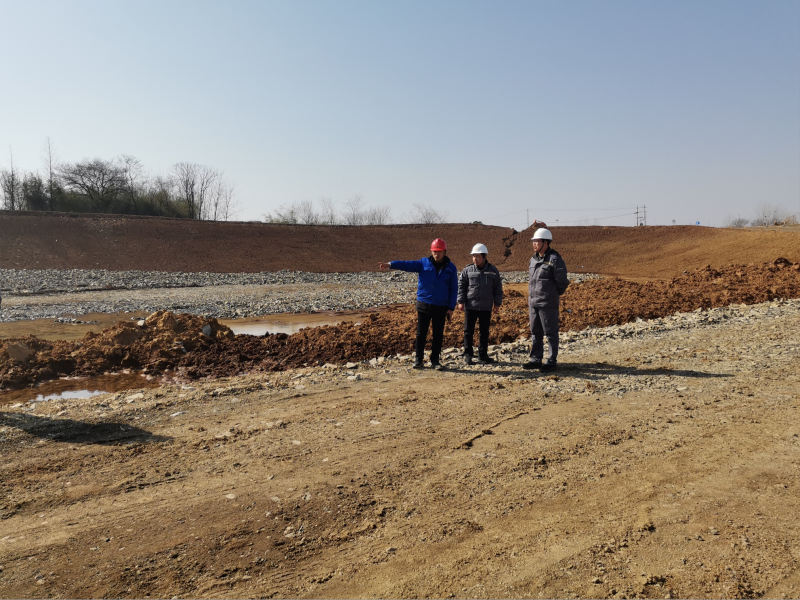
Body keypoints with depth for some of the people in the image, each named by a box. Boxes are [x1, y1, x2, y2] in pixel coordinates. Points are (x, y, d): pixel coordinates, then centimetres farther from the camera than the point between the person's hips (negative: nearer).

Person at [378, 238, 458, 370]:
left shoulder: (451, 268, 3)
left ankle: (435, 360, 19)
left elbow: (453, 289, 4)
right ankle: (418, 359, 15)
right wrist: (390, 264, -27)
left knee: (438, 335, 7)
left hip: (441, 307, 0)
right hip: (423, 305, 0)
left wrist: (451, 308, -2)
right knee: (421, 333, 4)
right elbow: (407, 264, -11)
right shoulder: (424, 263, 2)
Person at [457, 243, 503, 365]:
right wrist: (461, 301, -2)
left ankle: (483, 355, 19)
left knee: (484, 332, 8)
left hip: (486, 307, 1)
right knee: (468, 331, 2)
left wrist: (497, 303, 5)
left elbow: (498, 288, 7)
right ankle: (468, 355, 12)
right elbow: (461, 286, 3)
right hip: (470, 306, -1)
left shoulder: (493, 270, 2)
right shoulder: (468, 270, 0)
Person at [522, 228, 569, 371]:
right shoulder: (533, 259, 12)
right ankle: (535, 359, 22)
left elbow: (562, 281, -10)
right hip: (533, 303, 8)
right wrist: (529, 302, 16)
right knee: (535, 332, 13)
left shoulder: (554, 259, -12)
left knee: (551, 333, 2)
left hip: (548, 304, -8)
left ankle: (552, 361, 10)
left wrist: (554, 295, 2)